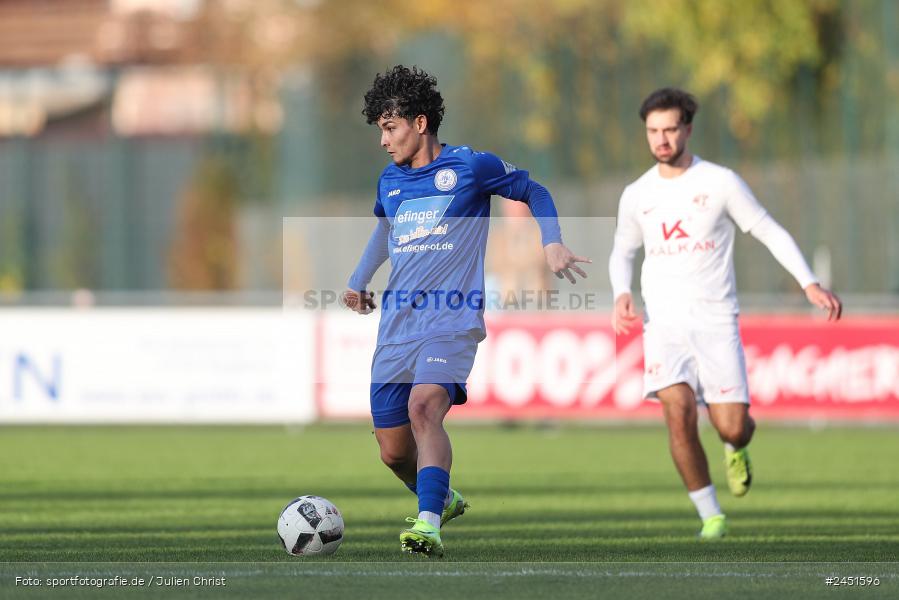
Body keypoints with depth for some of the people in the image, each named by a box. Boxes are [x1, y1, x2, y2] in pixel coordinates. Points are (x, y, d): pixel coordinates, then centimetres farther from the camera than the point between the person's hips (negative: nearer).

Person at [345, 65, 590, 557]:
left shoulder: (470, 166, -1)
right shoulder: (389, 180, 14)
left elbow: (533, 192, 12)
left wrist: (552, 243, -3)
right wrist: (358, 281, 29)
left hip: (451, 322, -6)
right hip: (396, 328, 6)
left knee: (424, 406, -32)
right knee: (393, 452, 4)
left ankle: (429, 525, -40)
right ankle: (442, 500, 35)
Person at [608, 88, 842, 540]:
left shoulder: (720, 182, -1)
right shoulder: (637, 196, 8)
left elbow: (770, 232, 3)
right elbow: (622, 252, 22)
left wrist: (809, 284, -8)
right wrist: (621, 294, 1)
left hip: (716, 321, -2)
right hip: (664, 322, 2)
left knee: (731, 426, -9)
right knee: (679, 412, -20)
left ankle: (737, 449, 32)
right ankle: (710, 515, -6)